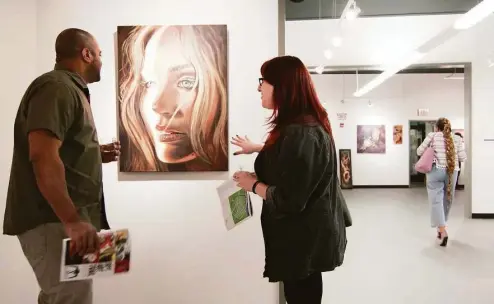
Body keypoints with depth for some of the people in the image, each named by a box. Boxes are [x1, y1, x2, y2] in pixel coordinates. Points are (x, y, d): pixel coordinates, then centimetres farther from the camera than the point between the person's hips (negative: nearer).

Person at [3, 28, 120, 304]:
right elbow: (42, 155, -26)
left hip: (62, 219, 11)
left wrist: (97, 155, 12)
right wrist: (72, 221, -29)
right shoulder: (58, 88, -12)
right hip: (54, 221, -11)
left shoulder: (69, 89, 21)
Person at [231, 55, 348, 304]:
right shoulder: (308, 125, 5)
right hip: (309, 234, 10)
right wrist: (255, 148, 35)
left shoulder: (300, 133, -29)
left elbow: (288, 201, -30)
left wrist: (253, 184, -14)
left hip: (304, 239, -10)